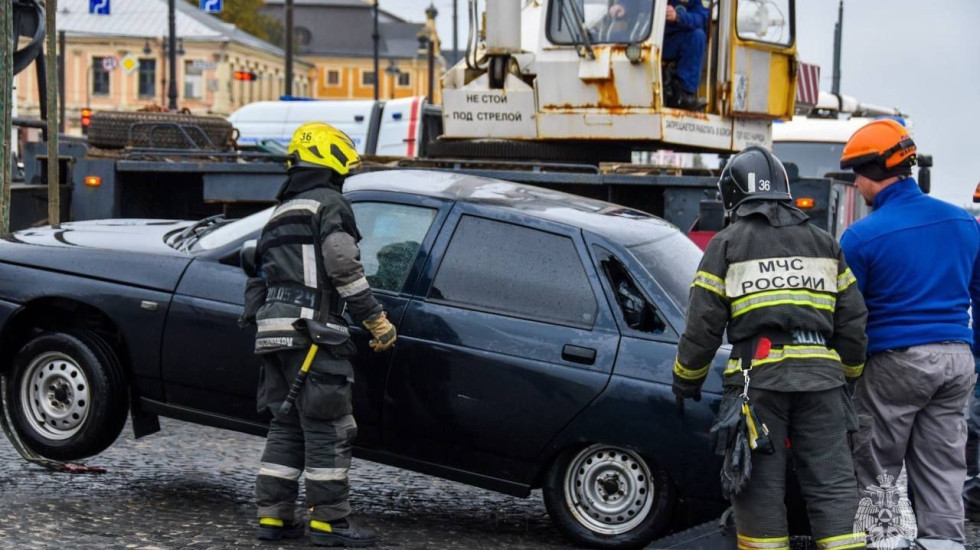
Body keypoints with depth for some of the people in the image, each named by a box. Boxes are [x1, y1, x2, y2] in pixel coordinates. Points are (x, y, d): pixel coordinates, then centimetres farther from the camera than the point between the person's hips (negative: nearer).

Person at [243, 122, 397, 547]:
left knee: (286, 426, 13)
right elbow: (344, 270, -13)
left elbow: (261, 280, 25)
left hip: (274, 332, 9)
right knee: (328, 429, -4)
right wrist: (377, 321, -10)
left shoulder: (279, 215, 25)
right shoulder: (330, 204, -3)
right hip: (312, 329, -9)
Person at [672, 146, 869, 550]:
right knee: (832, 480, 5)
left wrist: (686, 379, 13)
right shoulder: (824, 244, 17)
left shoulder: (726, 245, 5)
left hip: (757, 376, -3)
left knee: (760, 484, 3)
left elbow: (703, 323, 1)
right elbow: (852, 318, 15)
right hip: (820, 374, 3)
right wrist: (850, 373, 27)